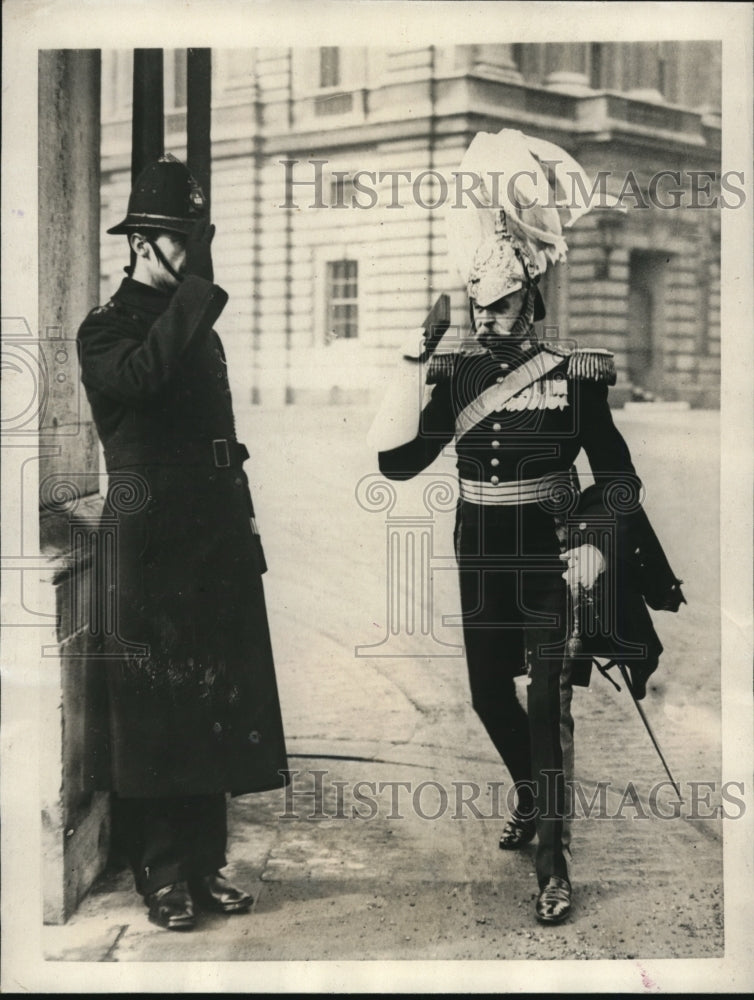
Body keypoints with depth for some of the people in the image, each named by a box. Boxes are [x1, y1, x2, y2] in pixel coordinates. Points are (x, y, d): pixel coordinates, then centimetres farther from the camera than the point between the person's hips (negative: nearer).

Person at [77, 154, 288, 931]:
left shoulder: (199, 326, 17)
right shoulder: (106, 329, -4)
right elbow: (142, 374, -29)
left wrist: (243, 531, 15)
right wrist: (195, 283, -25)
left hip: (217, 538, 7)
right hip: (150, 540, -7)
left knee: (214, 704, 9)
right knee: (154, 709, 0)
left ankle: (206, 863, 18)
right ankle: (163, 874, 10)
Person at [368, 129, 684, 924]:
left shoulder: (573, 371, -6)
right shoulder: (452, 369, 1)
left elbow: (617, 473, -3)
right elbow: (398, 462, -9)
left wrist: (594, 541, -18)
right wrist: (411, 365, -14)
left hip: (548, 546, -3)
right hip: (480, 549, 4)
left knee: (547, 696, -9)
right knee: (488, 691, 13)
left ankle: (553, 860, 0)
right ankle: (531, 794, 42)